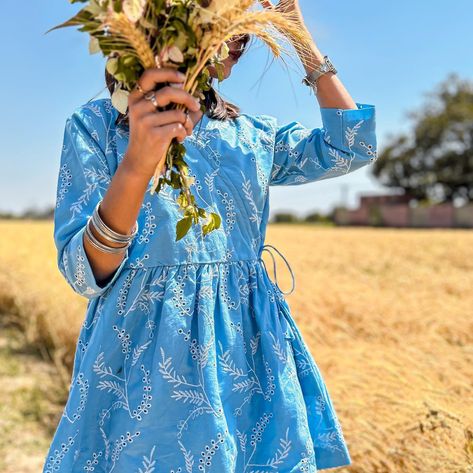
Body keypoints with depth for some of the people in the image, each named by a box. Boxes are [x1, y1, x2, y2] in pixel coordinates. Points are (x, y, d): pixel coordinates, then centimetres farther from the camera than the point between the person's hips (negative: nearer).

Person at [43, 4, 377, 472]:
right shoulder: (96, 124, -4)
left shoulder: (252, 134, 9)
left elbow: (351, 148, 4)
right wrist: (135, 167, -30)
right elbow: (85, 273, -12)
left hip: (248, 347, 4)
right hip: (145, 352, -4)